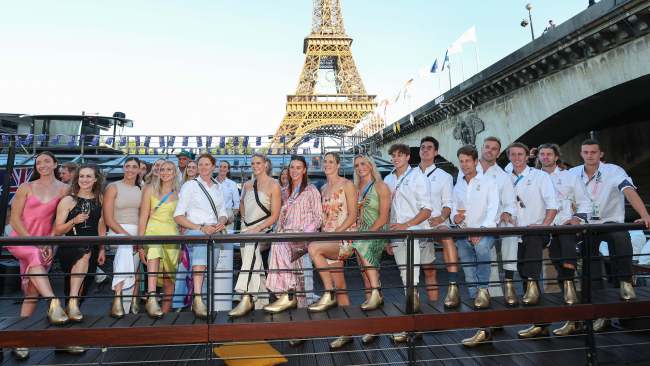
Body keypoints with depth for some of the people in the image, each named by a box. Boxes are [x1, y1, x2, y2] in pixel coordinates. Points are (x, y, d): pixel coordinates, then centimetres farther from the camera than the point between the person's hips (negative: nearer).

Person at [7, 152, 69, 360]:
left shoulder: (63, 189, 4)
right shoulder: (26, 187, 5)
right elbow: (15, 219, 1)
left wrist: (50, 244, -8)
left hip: (44, 243, 1)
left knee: (32, 291, -5)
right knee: (35, 256, -36)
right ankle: (54, 304, -46)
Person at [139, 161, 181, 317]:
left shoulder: (178, 194, 10)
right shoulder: (150, 190, 7)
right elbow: (143, 217, 4)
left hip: (172, 235, 2)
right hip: (153, 231, -2)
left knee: (169, 277, 3)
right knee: (154, 254, -35)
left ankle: (165, 310, 16)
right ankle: (151, 298, -44)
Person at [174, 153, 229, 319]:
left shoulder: (217, 187, 21)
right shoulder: (190, 186, 8)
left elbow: (223, 214, 22)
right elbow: (178, 216, 0)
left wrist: (221, 223, -2)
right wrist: (200, 228, -12)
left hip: (214, 231, 5)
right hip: (193, 230, -5)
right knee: (202, 238, -35)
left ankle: (197, 299, -28)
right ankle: (198, 299, -44)